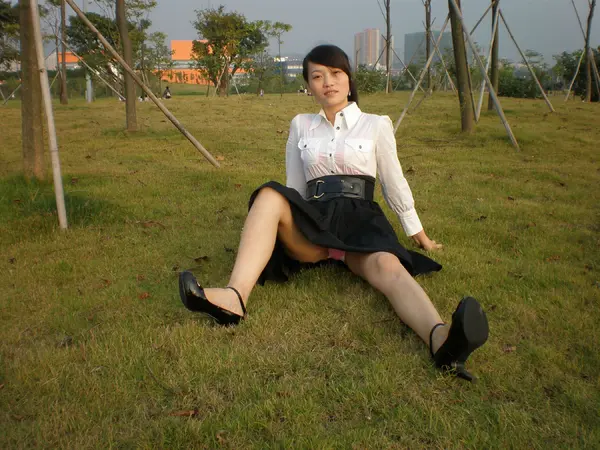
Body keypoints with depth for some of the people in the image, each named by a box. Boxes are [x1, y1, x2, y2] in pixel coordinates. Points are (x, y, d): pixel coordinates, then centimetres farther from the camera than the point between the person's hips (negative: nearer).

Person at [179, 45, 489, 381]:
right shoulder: (301, 126, 18)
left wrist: (420, 236, 22)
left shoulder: (376, 125, 12)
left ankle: (442, 342, -66)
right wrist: (283, 227, 20)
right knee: (270, 195, -31)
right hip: (313, 222, 2)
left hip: (360, 220, -1)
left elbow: (395, 184, 17)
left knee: (387, 266, -36)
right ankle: (235, 297, -50)